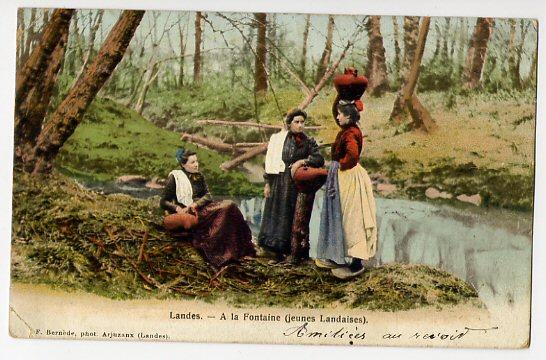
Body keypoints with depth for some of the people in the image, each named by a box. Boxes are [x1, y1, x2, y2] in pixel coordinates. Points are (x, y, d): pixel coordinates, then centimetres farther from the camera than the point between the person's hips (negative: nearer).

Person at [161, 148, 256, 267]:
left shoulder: (199, 176, 17)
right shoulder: (175, 177, 2)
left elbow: (208, 196, 7)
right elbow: (163, 202, 2)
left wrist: (195, 204, -13)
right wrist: (178, 208, -17)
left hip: (201, 209, 5)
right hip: (184, 212, -5)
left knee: (229, 206, -20)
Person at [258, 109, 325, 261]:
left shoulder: (308, 142, 5)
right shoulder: (278, 139, 4)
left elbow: (320, 159, -5)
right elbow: (270, 161, 5)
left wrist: (302, 161, -18)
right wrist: (267, 183, 1)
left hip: (296, 184, 0)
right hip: (278, 182, 0)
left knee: (289, 214, -1)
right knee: (275, 213, 1)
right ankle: (273, 248, 6)